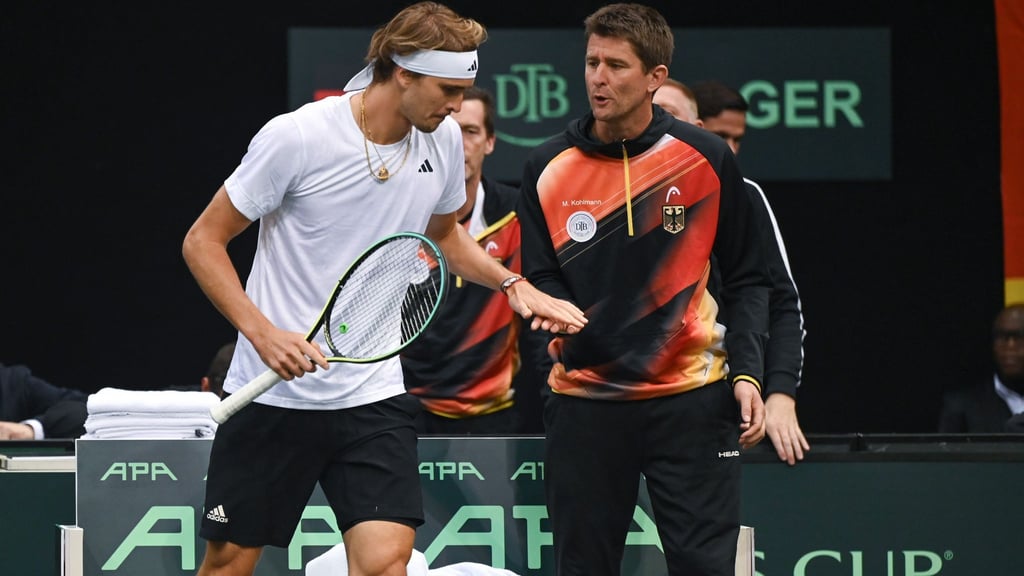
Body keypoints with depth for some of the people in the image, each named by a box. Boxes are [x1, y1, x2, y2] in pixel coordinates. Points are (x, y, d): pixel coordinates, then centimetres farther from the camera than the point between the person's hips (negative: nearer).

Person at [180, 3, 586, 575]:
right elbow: (204, 241, -8)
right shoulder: (297, 137, -15)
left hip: (375, 396, 3)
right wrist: (262, 332, -21)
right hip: (274, 394, -3)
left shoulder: (443, 141, 1)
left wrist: (514, 285, 6)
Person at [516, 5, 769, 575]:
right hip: (584, 396, 1)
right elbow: (540, 277, 6)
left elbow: (746, 279, 6)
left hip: (692, 400, -1)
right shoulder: (548, 169, 3)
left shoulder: (706, 158, 0)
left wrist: (746, 373, -5)